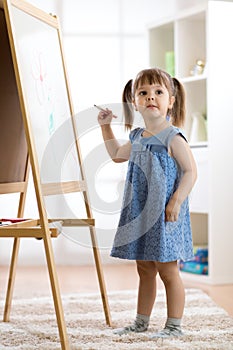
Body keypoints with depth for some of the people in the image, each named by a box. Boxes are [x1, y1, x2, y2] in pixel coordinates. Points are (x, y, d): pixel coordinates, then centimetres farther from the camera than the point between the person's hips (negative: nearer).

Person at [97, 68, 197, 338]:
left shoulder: (173, 138, -12)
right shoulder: (137, 137, 10)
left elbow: (190, 171, -15)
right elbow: (117, 154, 29)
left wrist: (176, 200, -24)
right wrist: (105, 126, 22)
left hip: (165, 215, -7)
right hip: (139, 215, 7)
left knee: (167, 271, 1)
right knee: (144, 270, 16)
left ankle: (174, 325, 12)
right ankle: (141, 321, 27)